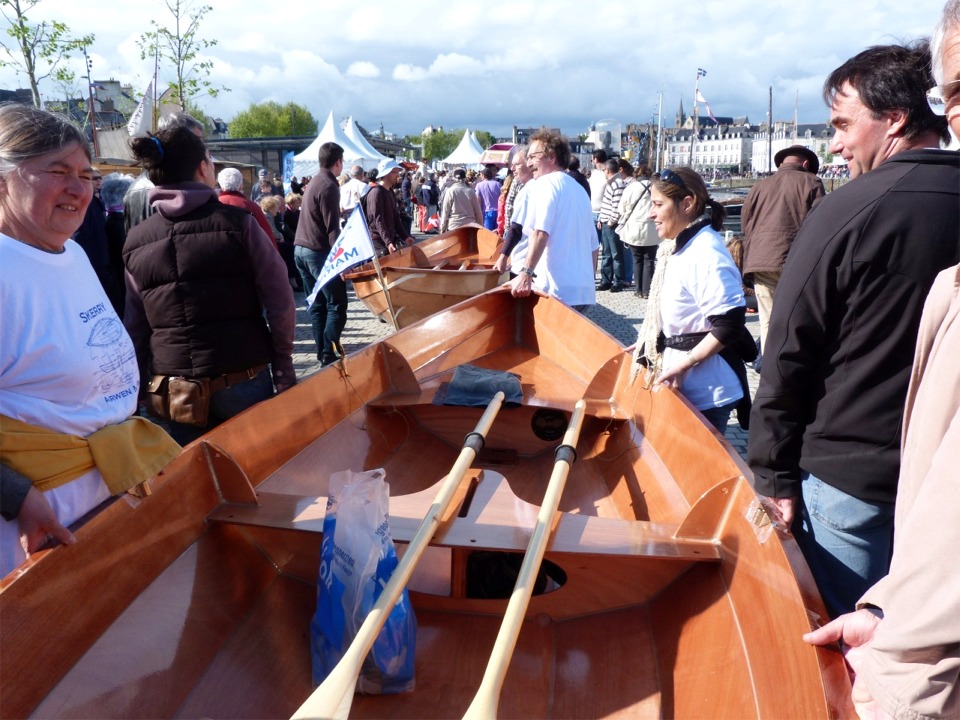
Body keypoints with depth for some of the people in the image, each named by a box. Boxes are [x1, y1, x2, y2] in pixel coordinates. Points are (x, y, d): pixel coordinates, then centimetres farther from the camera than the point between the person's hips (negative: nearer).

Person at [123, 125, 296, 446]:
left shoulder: (135, 242, 2)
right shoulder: (238, 223, -8)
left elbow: (135, 326, 7)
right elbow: (280, 303, -8)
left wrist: (145, 384, 16)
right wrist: (283, 369, 1)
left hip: (174, 392, 3)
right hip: (242, 382, -2)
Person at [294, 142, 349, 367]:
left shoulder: (314, 182, 14)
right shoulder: (329, 186, -14)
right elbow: (332, 228, -18)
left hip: (301, 249, 9)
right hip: (319, 251, -9)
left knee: (317, 305, 12)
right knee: (336, 304, -3)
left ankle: (322, 352, 16)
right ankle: (329, 354, -4)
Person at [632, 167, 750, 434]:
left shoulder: (706, 251, -20)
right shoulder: (678, 247, 10)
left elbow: (729, 324, -23)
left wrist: (683, 364, -21)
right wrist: (646, 346, 16)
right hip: (681, 384, 9)